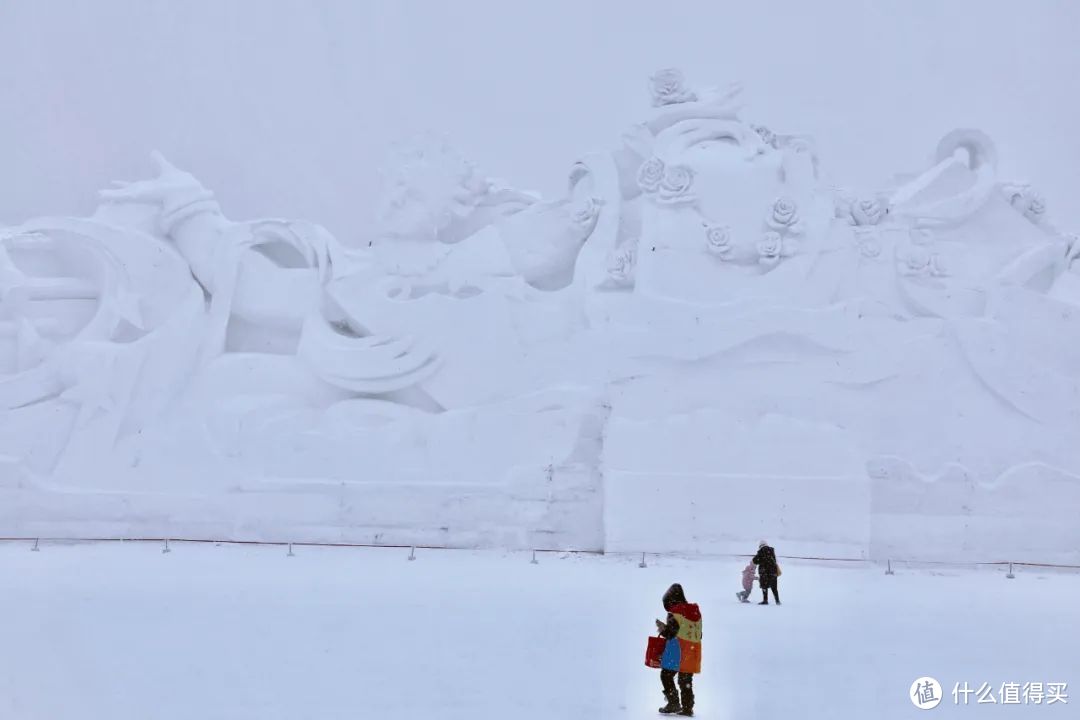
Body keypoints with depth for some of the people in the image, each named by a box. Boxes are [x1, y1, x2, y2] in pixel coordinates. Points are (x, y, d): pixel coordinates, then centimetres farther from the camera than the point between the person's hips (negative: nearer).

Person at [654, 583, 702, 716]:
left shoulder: (675, 614, -12)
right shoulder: (696, 612, 11)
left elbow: (669, 633, -15)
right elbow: (698, 634, 15)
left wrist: (662, 627, 6)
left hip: (677, 653, -7)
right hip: (692, 653, 7)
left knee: (666, 675, 4)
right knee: (686, 681, 15)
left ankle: (674, 703, -4)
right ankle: (687, 708, 14)